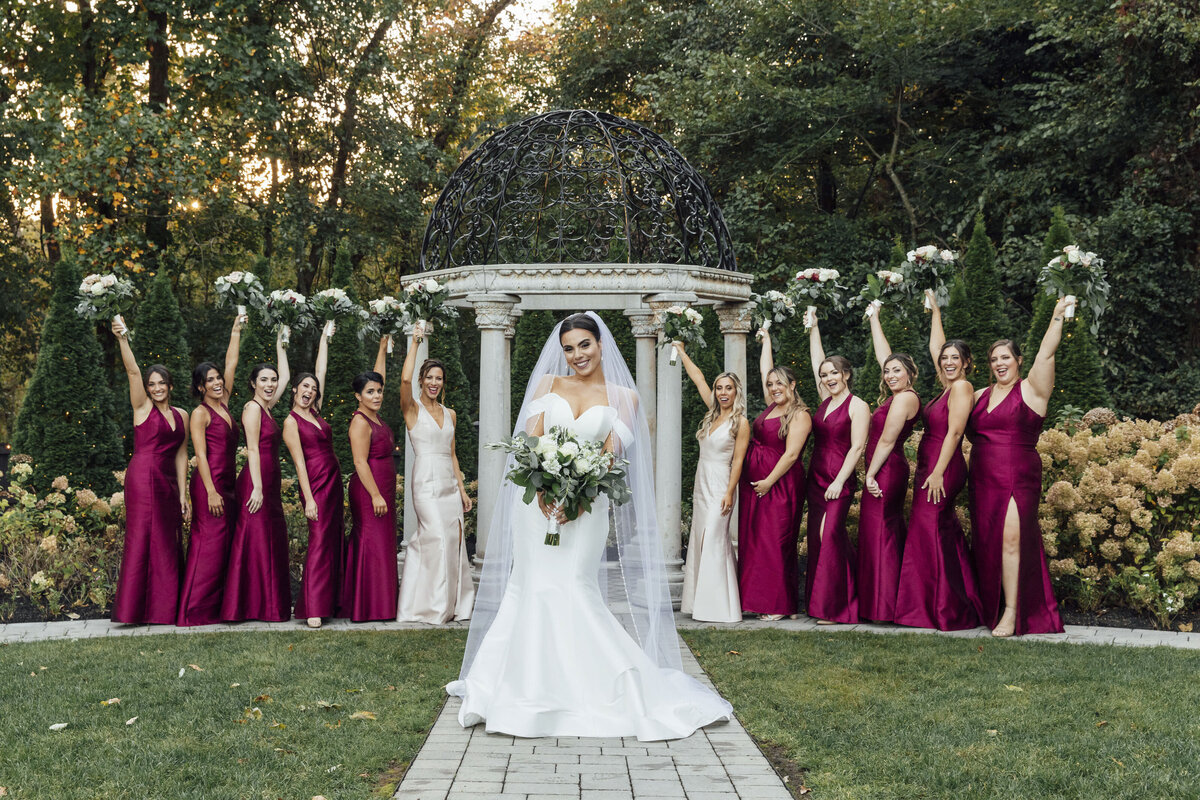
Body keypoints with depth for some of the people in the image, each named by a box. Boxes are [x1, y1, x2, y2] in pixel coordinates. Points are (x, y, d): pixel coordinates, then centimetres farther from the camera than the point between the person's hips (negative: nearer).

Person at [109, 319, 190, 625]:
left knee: (168, 543, 6)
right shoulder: (143, 407, 2)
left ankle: (164, 608, 11)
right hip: (144, 478, -5)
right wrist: (123, 340, -25)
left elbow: (181, 455, 14)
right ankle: (134, 607, -5)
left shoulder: (182, 415, 15)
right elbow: (132, 371, -12)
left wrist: (183, 494, 9)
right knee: (142, 537, -7)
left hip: (168, 483, 5)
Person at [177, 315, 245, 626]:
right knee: (209, 544, -8)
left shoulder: (224, 404, 13)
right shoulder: (200, 413, -6)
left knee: (225, 544, 7)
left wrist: (236, 331, 20)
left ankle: (218, 608, 11)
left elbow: (231, 365, 19)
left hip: (228, 484, 8)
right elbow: (201, 455, -12)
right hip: (210, 484, -8)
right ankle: (195, 612, -6)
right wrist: (211, 491, -18)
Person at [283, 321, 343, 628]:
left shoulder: (315, 413, 12)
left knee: (333, 542, 7)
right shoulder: (291, 422, -5)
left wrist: (325, 339, 23)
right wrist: (309, 498, -17)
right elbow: (299, 462, -11)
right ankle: (312, 610, -13)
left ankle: (329, 601, 11)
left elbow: (321, 371, 18)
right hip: (315, 484, -7)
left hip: (334, 482, 7)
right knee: (319, 542, -12)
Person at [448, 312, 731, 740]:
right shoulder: (548, 383, 11)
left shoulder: (623, 396, 6)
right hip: (538, 495, 2)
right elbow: (532, 438, 1)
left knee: (574, 591, -8)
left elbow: (611, 455, -3)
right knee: (532, 588, 2)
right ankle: (531, 689, 12)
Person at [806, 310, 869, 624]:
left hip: (840, 482, -8)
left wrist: (839, 481, -18)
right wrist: (813, 328, 21)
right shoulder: (826, 400, 13)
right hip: (816, 478, 8)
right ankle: (820, 601, 12)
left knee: (830, 535, -12)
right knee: (817, 537, 7)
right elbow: (817, 361, 20)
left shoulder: (857, 406, -7)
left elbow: (857, 447, -13)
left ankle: (834, 606, -7)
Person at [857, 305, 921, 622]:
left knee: (878, 533, -7)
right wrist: (874, 319, 30)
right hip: (891, 470, 10)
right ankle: (892, 603, 15)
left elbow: (886, 441, -16)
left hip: (885, 471, -10)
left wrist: (870, 476, -14)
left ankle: (883, 605, -5)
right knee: (891, 532, 11)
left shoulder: (904, 398, -14)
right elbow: (883, 354, 23)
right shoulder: (898, 395, 12)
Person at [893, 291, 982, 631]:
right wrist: (935, 311, 35)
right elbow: (935, 346, 28)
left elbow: (954, 432, -16)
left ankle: (943, 611, -5)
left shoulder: (962, 387, -10)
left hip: (942, 469, -9)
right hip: (930, 468, 9)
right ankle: (955, 607, 13)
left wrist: (937, 473, -21)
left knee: (930, 533, -9)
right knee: (944, 534, 9)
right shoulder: (948, 386, 14)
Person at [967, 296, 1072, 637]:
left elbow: (1046, 353, -12)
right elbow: (968, 431, 25)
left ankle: (1012, 612, -9)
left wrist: (1057, 315, -17)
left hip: (1018, 478, -6)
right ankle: (990, 608, 15)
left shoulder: (1031, 390, -1)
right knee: (984, 541, 6)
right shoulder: (980, 395, 16)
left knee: (1011, 539, -13)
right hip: (983, 478, 6)